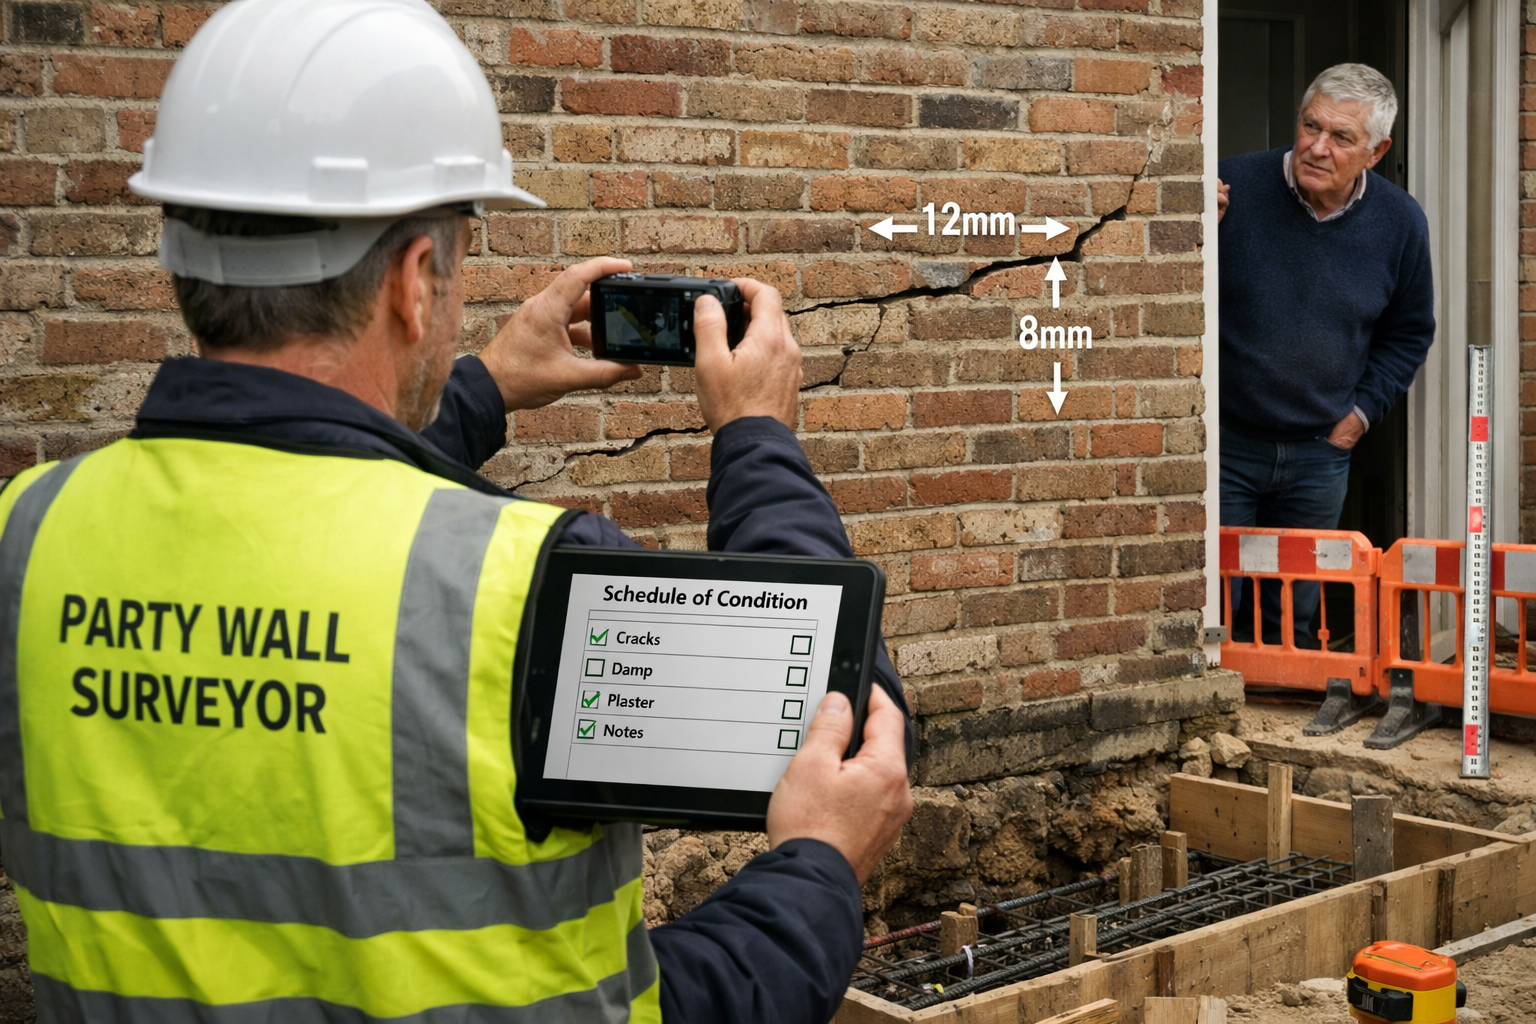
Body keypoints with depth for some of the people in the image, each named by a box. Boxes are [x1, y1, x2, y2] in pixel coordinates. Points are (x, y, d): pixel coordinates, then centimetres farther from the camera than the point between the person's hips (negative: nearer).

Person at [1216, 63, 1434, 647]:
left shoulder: (1400, 223, -2)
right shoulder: (1235, 188, -13)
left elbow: (1410, 332, 15)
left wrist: (1361, 411, 6)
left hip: (1321, 454, 3)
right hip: (1225, 444, -3)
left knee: (1294, 621, 14)